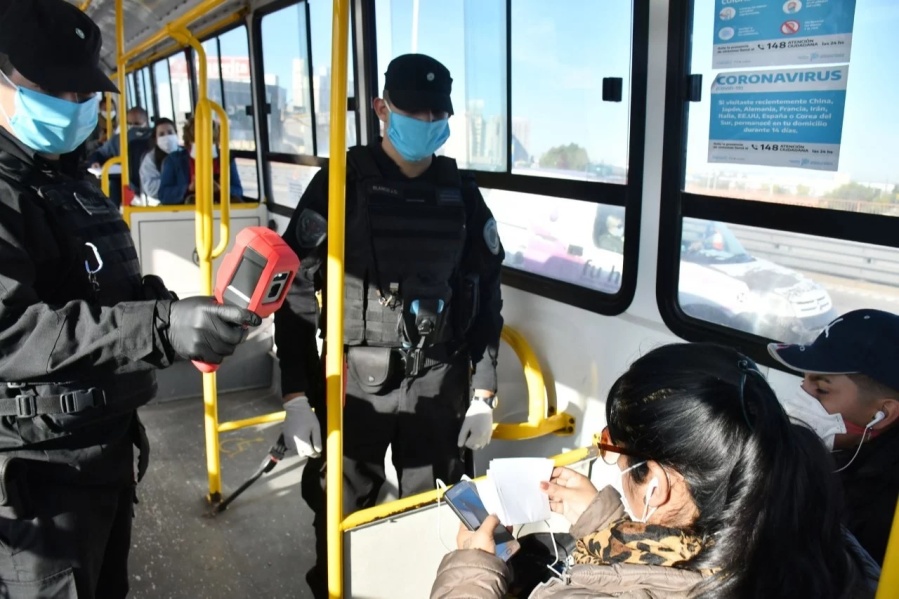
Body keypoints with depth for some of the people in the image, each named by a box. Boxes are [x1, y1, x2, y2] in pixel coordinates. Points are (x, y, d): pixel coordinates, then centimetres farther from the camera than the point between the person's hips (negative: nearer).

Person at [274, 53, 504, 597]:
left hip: (439, 387, 3)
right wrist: (295, 395, -9)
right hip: (354, 385, -2)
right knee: (342, 523, 9)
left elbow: (487, 296, 8)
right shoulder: (341, 184, -4)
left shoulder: (462, 192, 5)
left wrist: (484, 393, 5)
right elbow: (296, 291, -4)